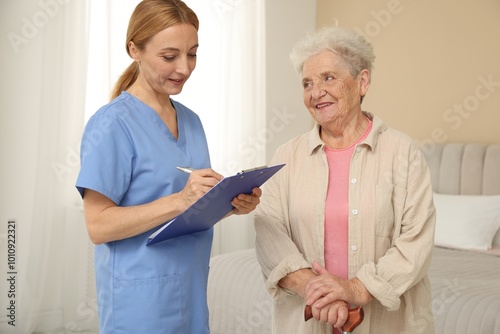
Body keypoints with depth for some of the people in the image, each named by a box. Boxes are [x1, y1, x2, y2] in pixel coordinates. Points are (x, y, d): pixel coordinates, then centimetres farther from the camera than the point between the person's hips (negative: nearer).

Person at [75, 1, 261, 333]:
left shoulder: (191, 120, 7)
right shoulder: (111, 124, -15)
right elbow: (99, 225, -18)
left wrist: (232, 203, -6)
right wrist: (180, 200, -28)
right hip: (141, 305, -7)